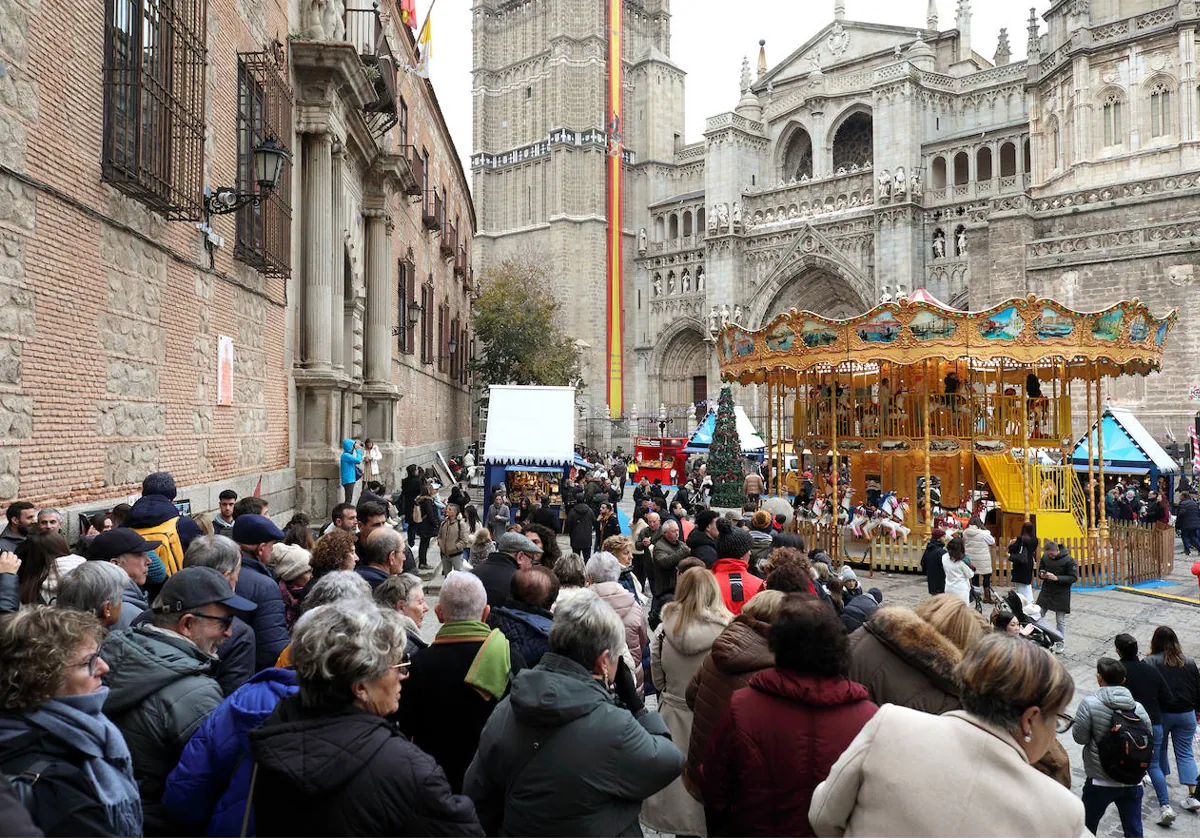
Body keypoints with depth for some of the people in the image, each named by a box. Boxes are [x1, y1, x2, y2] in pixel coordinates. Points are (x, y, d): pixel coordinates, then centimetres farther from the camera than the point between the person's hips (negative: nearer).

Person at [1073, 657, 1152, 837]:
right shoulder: (1138, 707, -3)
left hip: (1100, 783, -3)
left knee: (1086, 828, 15)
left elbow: (1080, 737, -11)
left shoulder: (1089, 704, -16)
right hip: (1133, 783, 4)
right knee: (1134, 831, 14)